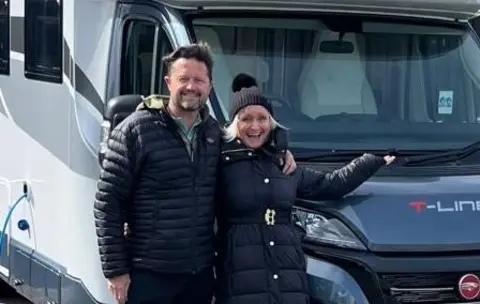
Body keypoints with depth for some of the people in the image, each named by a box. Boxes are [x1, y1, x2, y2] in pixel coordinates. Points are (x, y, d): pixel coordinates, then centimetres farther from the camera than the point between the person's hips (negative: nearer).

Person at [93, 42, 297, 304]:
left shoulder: (214, 131, 8)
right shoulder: (136, 130, -9)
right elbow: (107, 204, -9)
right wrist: (115, 270, -12)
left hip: (200, 272, 6)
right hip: (149, 273, -6)